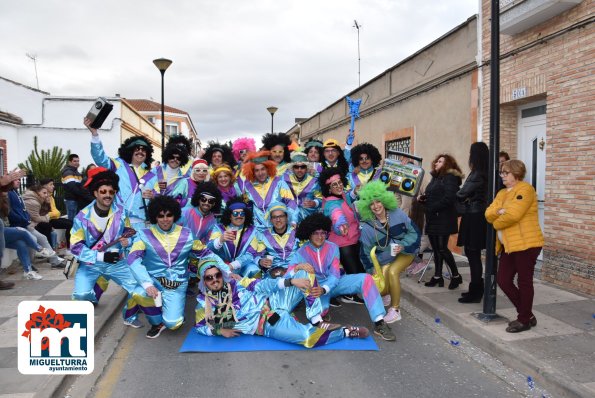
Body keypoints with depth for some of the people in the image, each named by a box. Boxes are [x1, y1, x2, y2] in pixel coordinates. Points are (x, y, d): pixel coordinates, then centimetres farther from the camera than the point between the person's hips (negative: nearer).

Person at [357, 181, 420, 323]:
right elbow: (367, 253, -5)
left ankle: (395, 310, -12)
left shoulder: (397, 214, -16)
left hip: (405, 252, -1)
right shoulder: (367, 227, -15)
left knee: (392, 272, -30)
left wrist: (403, 246, -22)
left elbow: (414, 232, -7)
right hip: (384, 259, 1)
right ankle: (388, 293, 28)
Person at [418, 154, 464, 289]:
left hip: (443, 219, -8)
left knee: (442, 249, -7)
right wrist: (422, 199, 4)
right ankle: (437, 276, 17)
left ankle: (456, 276, 8)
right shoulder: (436, 177, 18)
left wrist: (432, 208, -17)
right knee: (436, 248, 10)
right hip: (432, 219, 8)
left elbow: (449, 197, -21)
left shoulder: (450, 177, -9)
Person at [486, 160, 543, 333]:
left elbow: (513, 214, -22)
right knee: (503, 281, 8)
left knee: (524, 281, 0)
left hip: (525, 243, -9)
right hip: (508, 245, 9)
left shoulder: (525, 189, -10)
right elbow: (489, 213, 7)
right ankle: (526, 314, 24)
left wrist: (496, 223, -5)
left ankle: (525, 320, 13)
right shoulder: (502, 193, 18)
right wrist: (499, 211, -14)